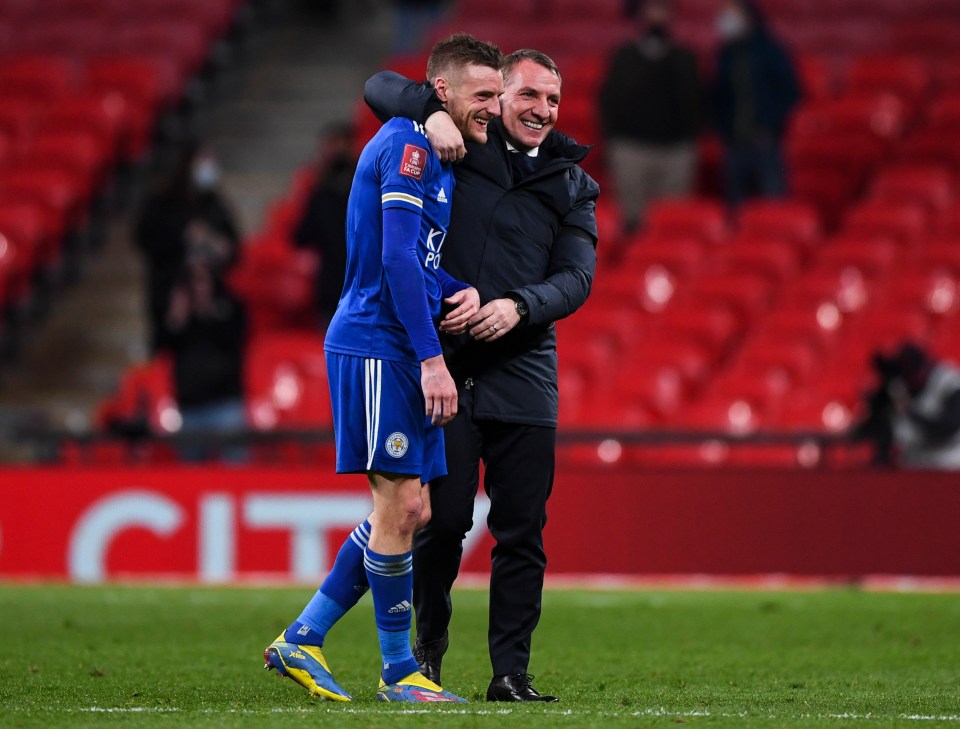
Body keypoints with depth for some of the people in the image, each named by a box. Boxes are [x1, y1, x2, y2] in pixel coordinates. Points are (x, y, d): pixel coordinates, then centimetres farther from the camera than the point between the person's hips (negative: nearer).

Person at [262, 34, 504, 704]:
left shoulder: (437, 157, 19)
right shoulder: (407, 145, -11)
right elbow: (397, 257, -19)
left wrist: (464, 295, 4)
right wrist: (431, 358, -21)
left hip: (400, 355, 10)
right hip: (375, 347, -10)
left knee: (408, 510, 9)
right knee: (399, 507, -6)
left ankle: (301, 641, 13)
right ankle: (399, 672, 1)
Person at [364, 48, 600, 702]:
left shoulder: (571, 185, 13)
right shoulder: (460, 149, 8)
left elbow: (576, 278, 3)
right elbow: (381, 87, 5)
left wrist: (520, 305, -16)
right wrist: (435, 110, -14)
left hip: (523, 373, 2)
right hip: (444, 365, -2)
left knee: (522, 530, -1)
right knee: (443, 519, -2)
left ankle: (512, 671, 5)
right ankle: (429, 645, 19)